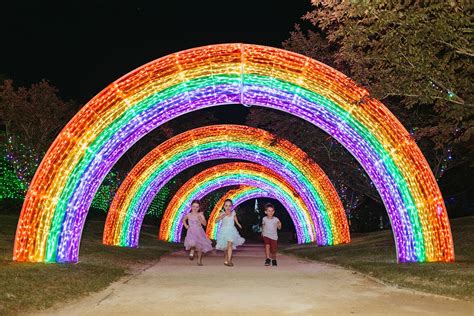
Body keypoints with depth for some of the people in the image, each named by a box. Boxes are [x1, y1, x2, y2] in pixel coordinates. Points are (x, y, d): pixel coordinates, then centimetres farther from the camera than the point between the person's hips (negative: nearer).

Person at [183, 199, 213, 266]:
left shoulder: (200, 215, -4)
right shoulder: (189, 215, 1)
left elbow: (205, 224, -9)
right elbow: (184, 220, 22)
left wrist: (200, 219, -24)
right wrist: (186, 226, 8)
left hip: (199, 232, 0)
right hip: (191, 232, 0)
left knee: (199, 247, 4)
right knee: (192, 243, -28)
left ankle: (199, 260, 25)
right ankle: (192, 251, 6)